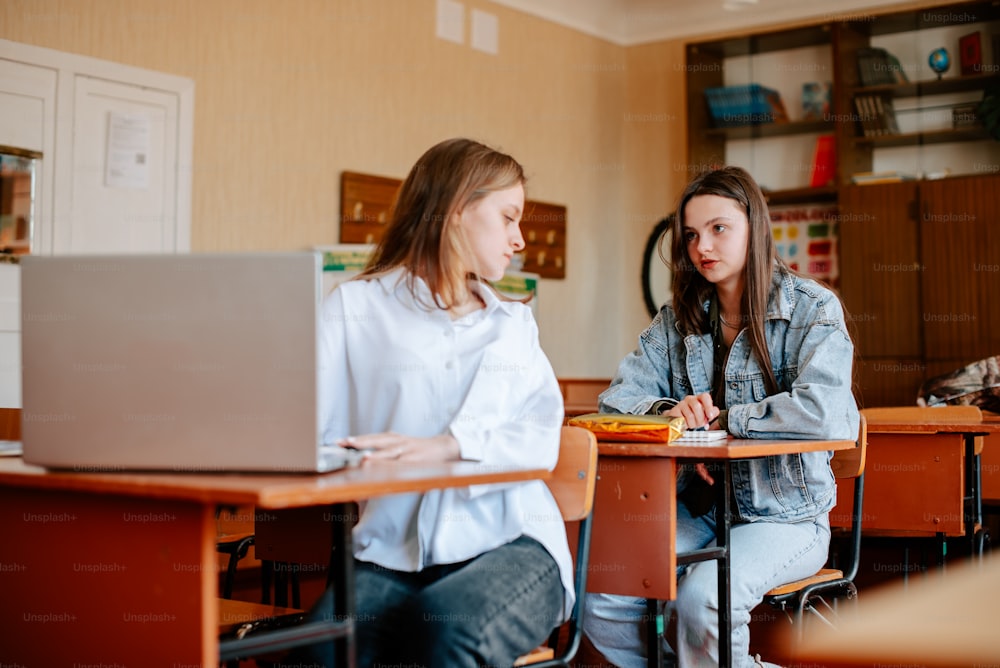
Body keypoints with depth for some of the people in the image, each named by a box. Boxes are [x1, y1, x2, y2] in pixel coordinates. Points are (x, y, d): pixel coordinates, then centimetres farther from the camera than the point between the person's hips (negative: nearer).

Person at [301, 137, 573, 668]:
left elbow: (542, 441, 3)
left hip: (508, 543, 2)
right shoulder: (356, 307, 11)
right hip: (390, 553, -1)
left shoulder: (514, 324, 19)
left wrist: (447, 446, -16)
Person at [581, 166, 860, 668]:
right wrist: (670, 410, -17)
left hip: (784, 516, -5)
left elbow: (823, 412, -25)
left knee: (701, 598, -33)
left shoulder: (812, 310, -7)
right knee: (599, 602, -17)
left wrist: (721, 421, -15)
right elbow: (616, 399, 5)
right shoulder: (679, 317, 8)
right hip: (697, 511, 5)